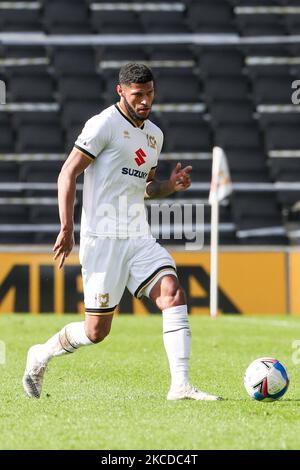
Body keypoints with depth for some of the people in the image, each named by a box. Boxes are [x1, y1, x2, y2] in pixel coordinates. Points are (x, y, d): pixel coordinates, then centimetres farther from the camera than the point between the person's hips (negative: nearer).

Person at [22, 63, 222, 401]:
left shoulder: (154, 135, 17)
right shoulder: (104, 124, -7)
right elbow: (67, 174, -9)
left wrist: (172, 185, 7)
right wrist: (66, 228, -17)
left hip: (139, 237, 7)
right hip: (103, 238, -7)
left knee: (173, 294, -16)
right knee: (97, 330, -4)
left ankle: (180, 385, -18)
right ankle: (41, 356, 24)